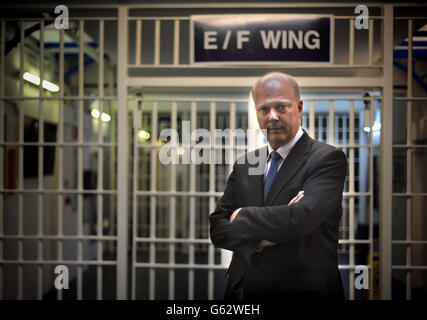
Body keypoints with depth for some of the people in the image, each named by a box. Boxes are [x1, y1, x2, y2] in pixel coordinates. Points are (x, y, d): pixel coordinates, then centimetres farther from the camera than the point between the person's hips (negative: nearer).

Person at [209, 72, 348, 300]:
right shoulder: (245, 164, 5)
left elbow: (300, 219, -26)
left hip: (303, 291, -4)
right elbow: (217, 229, 0)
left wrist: (242, 216, -11)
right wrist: (259, 237, -18)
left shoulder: (328, 159, -12)